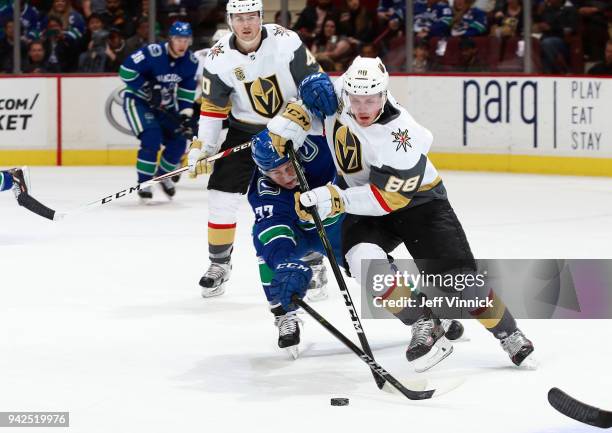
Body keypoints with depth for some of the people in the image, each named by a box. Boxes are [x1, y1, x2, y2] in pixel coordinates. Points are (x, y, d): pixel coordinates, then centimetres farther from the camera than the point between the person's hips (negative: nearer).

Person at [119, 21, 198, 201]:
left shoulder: (191, 61, -7)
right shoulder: (152, 53, -27)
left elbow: (187, 92, 2)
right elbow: (125, 71, -26)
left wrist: (185, 116, -7)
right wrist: (149, 89, -27)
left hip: (164, 103, 6)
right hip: (138, 99, -6)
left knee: (179, 141, -1)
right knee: (152, 138, -24)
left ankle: (163, 175, 26)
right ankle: (144, 183, -9)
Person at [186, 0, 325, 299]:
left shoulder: (285, 41, -20)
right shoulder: (219, 58, -14)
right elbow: (212, 106, -6)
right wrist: (202, 148, -12)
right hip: (245, 129, 1)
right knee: (222, 193, -5)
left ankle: (313, 262, 15)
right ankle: (219, 263, 13)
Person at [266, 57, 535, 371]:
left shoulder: (403, 136, -33)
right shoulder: (339, 97, -17)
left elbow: (387, 197, -32)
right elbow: (312, 99, 7)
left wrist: (336, 199, -39)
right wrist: (293, 118, -12)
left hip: (418, 200, -4)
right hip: (366, 205, 5)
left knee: (457, 278, -12)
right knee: (364, 259, -28)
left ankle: (510, 335, 12)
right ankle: (424, 327, -13)